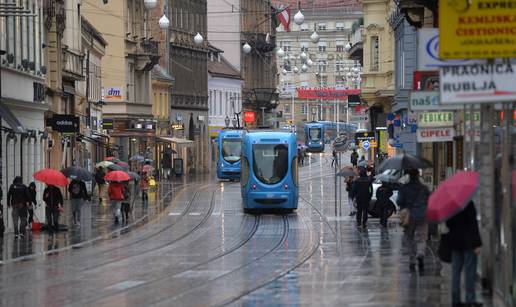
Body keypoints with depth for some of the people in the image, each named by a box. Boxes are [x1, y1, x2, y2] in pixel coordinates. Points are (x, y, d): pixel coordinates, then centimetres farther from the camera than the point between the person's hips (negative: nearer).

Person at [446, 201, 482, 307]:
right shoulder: (468, 204, -15)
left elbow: (448, 224, 10)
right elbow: (473, 224, -15)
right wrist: (477, 244, -14)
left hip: (454, 241, 6)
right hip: (468, 241, -6)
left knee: (456, 270, 10)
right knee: (470, 270, -1)